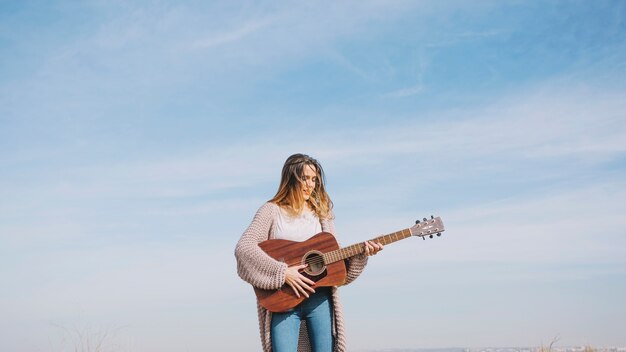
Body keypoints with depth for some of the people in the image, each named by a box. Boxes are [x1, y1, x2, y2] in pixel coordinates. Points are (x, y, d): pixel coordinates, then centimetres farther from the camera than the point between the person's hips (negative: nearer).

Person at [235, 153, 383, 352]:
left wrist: (361, 254, -3)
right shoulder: (272, 211, 4)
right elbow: (243, 248, -9)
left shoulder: (321, 213, 16)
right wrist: (283, 272, -16)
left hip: (320, 298, 3)